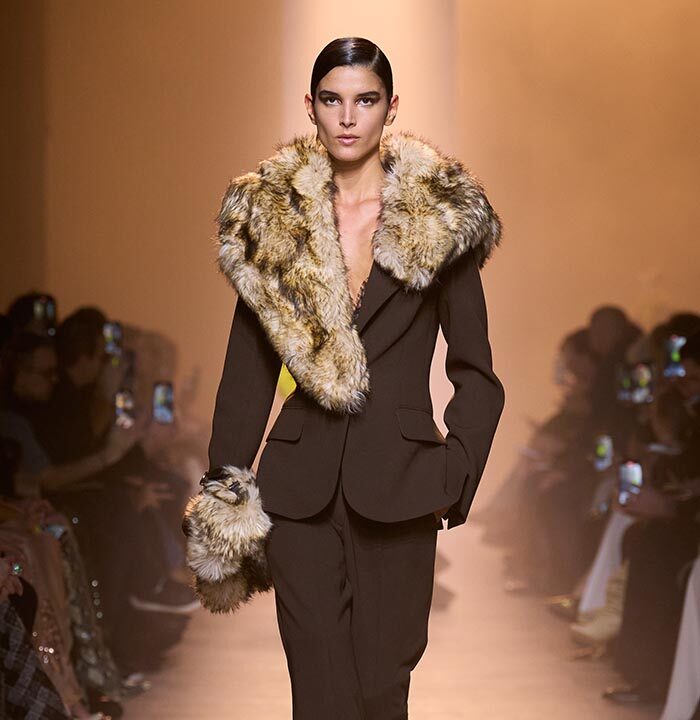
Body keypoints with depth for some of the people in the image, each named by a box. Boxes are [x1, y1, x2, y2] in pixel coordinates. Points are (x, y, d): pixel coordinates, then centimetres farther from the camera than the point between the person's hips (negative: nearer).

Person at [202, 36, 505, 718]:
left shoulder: (442, 218, 3)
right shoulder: (270, 215, 7)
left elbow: (475, 373, 5)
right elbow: (247, 367, 10)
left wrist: (456, 476, -5)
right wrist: (225, 484, 6)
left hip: (398, 483, -1)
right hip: (299, 483, 1)